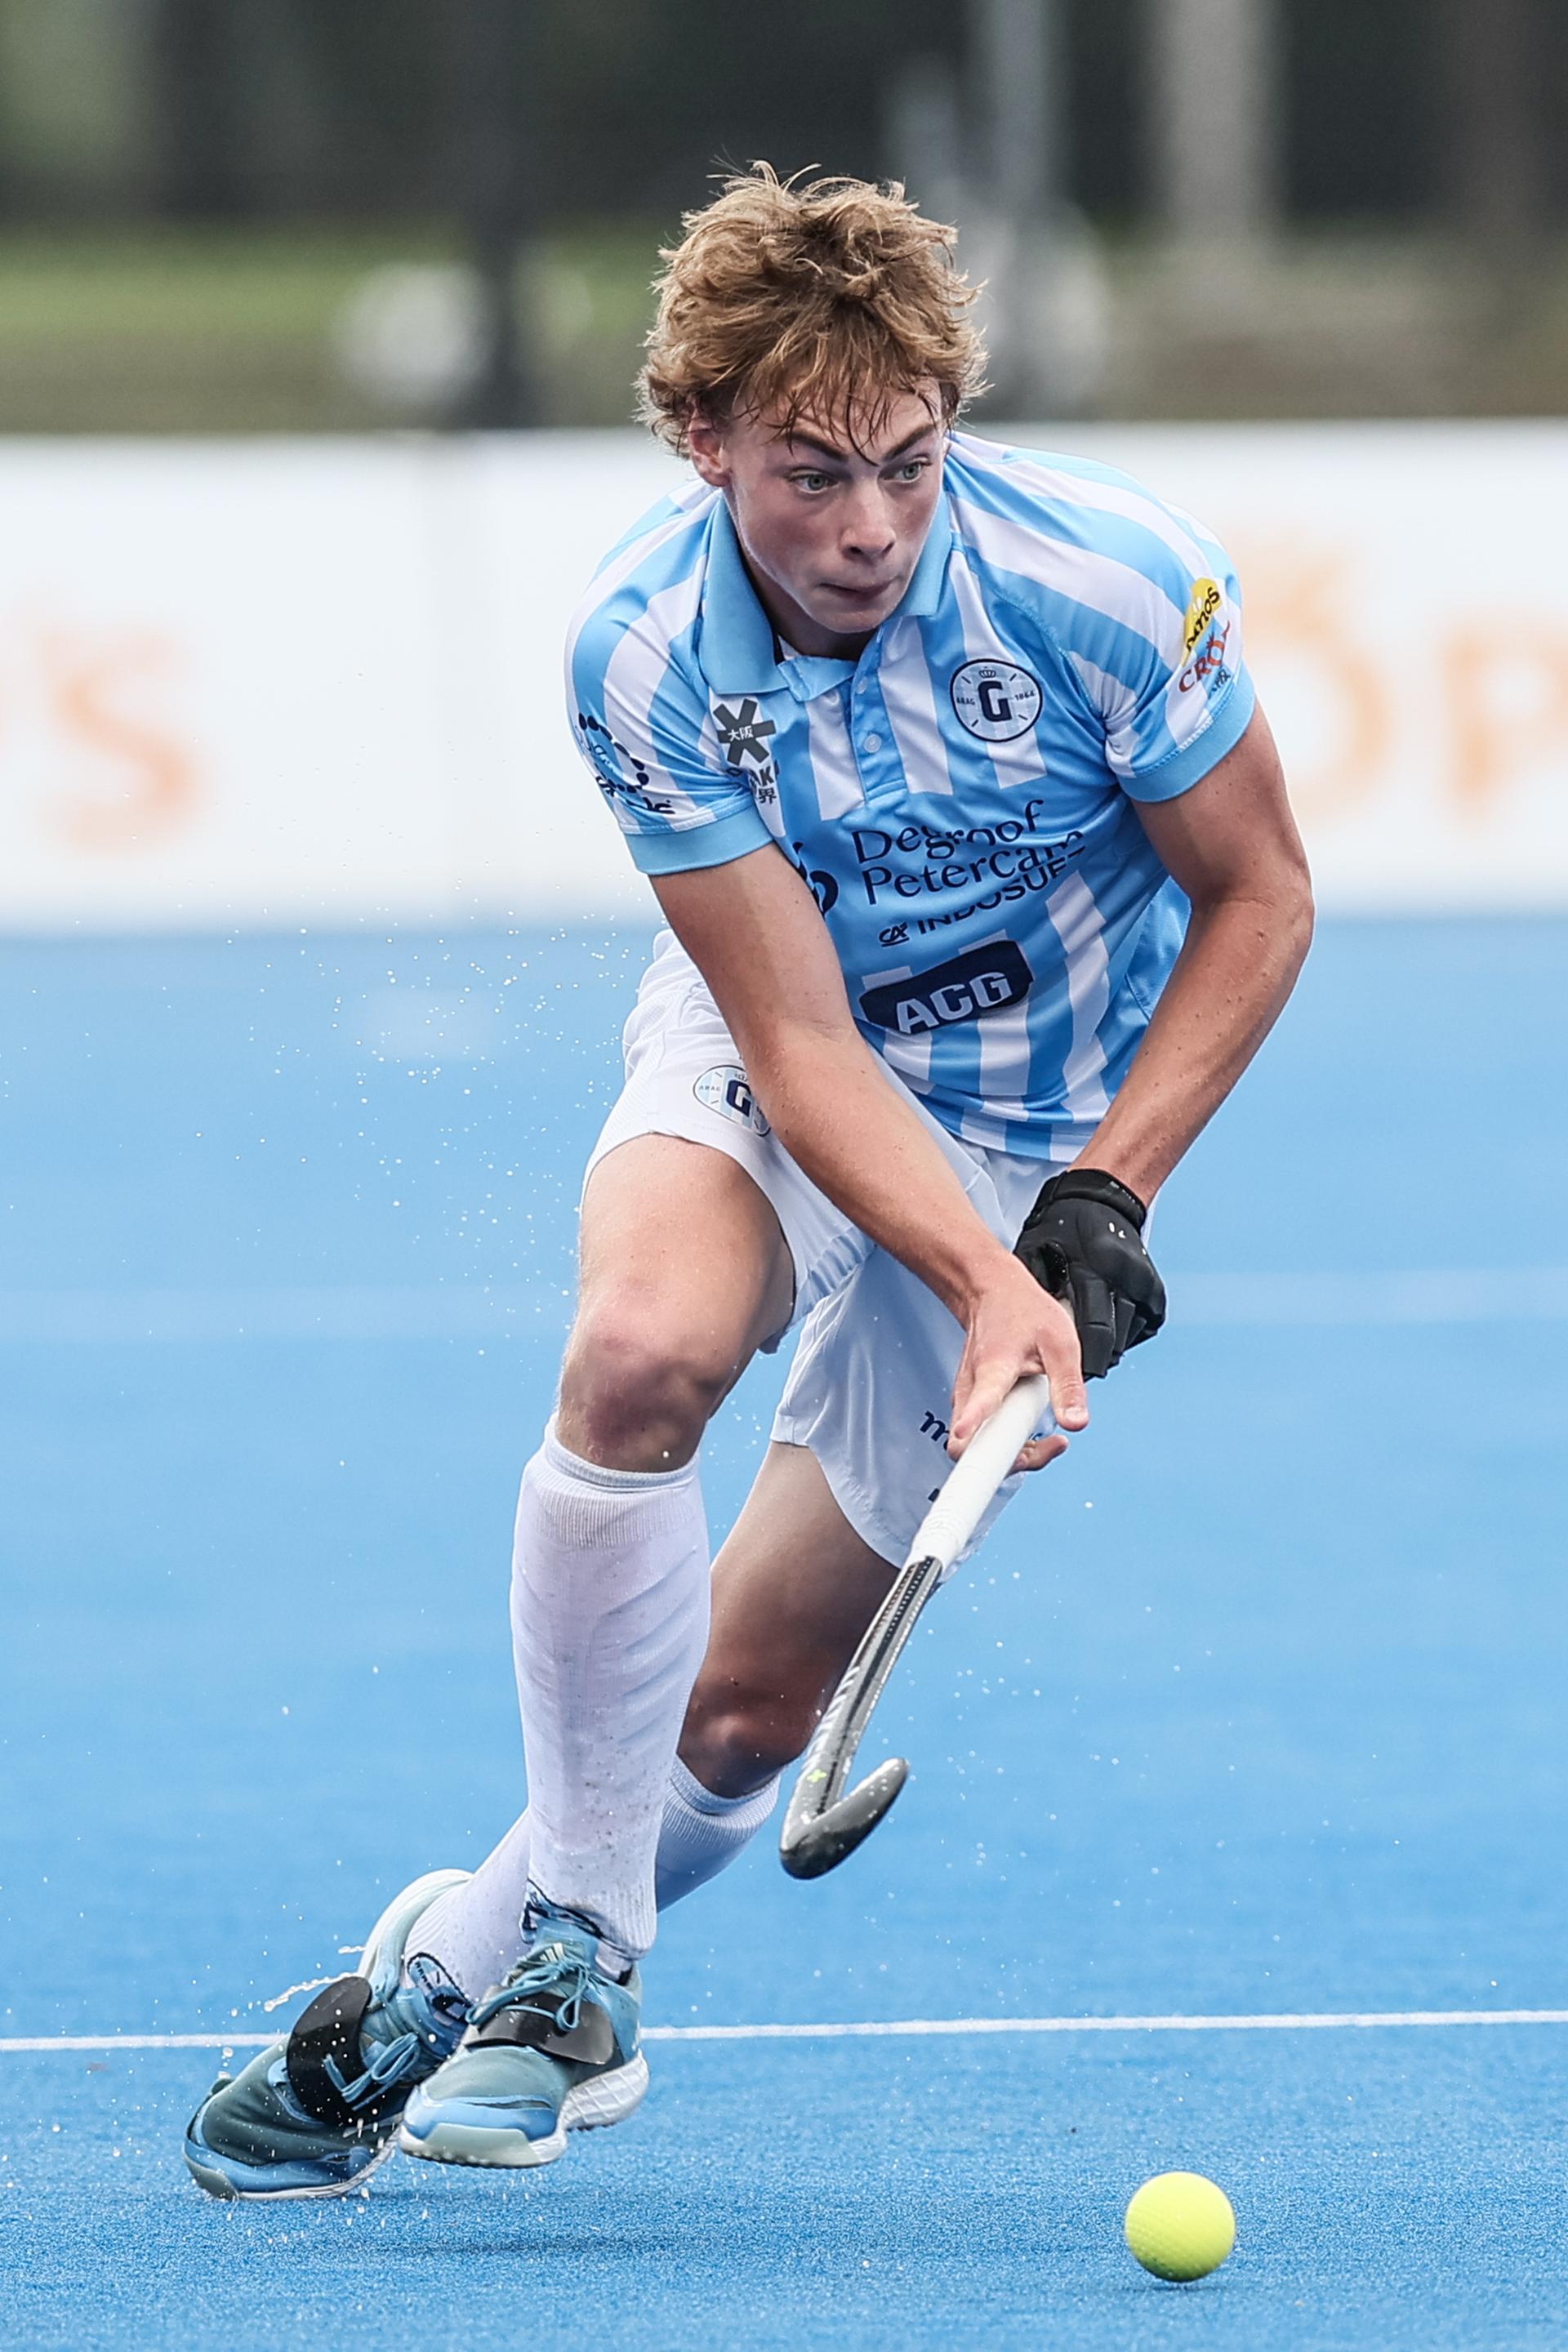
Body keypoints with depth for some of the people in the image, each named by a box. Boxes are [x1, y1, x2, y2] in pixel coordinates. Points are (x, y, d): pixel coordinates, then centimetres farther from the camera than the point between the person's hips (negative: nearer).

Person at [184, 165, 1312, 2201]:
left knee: (749, 1699, -6)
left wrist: (1095, 1209, -19)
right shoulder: (645, 659, -23)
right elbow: (800, 1039, -22)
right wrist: (984, 1284, -37)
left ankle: (477, 1960, 21)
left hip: (1044, 1130, 0)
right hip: (763, 1061, 0)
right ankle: (570, 1982, -18)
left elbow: (1259, 898, -10)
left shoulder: (1113, 582, -25)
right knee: (639, 1349, -33)